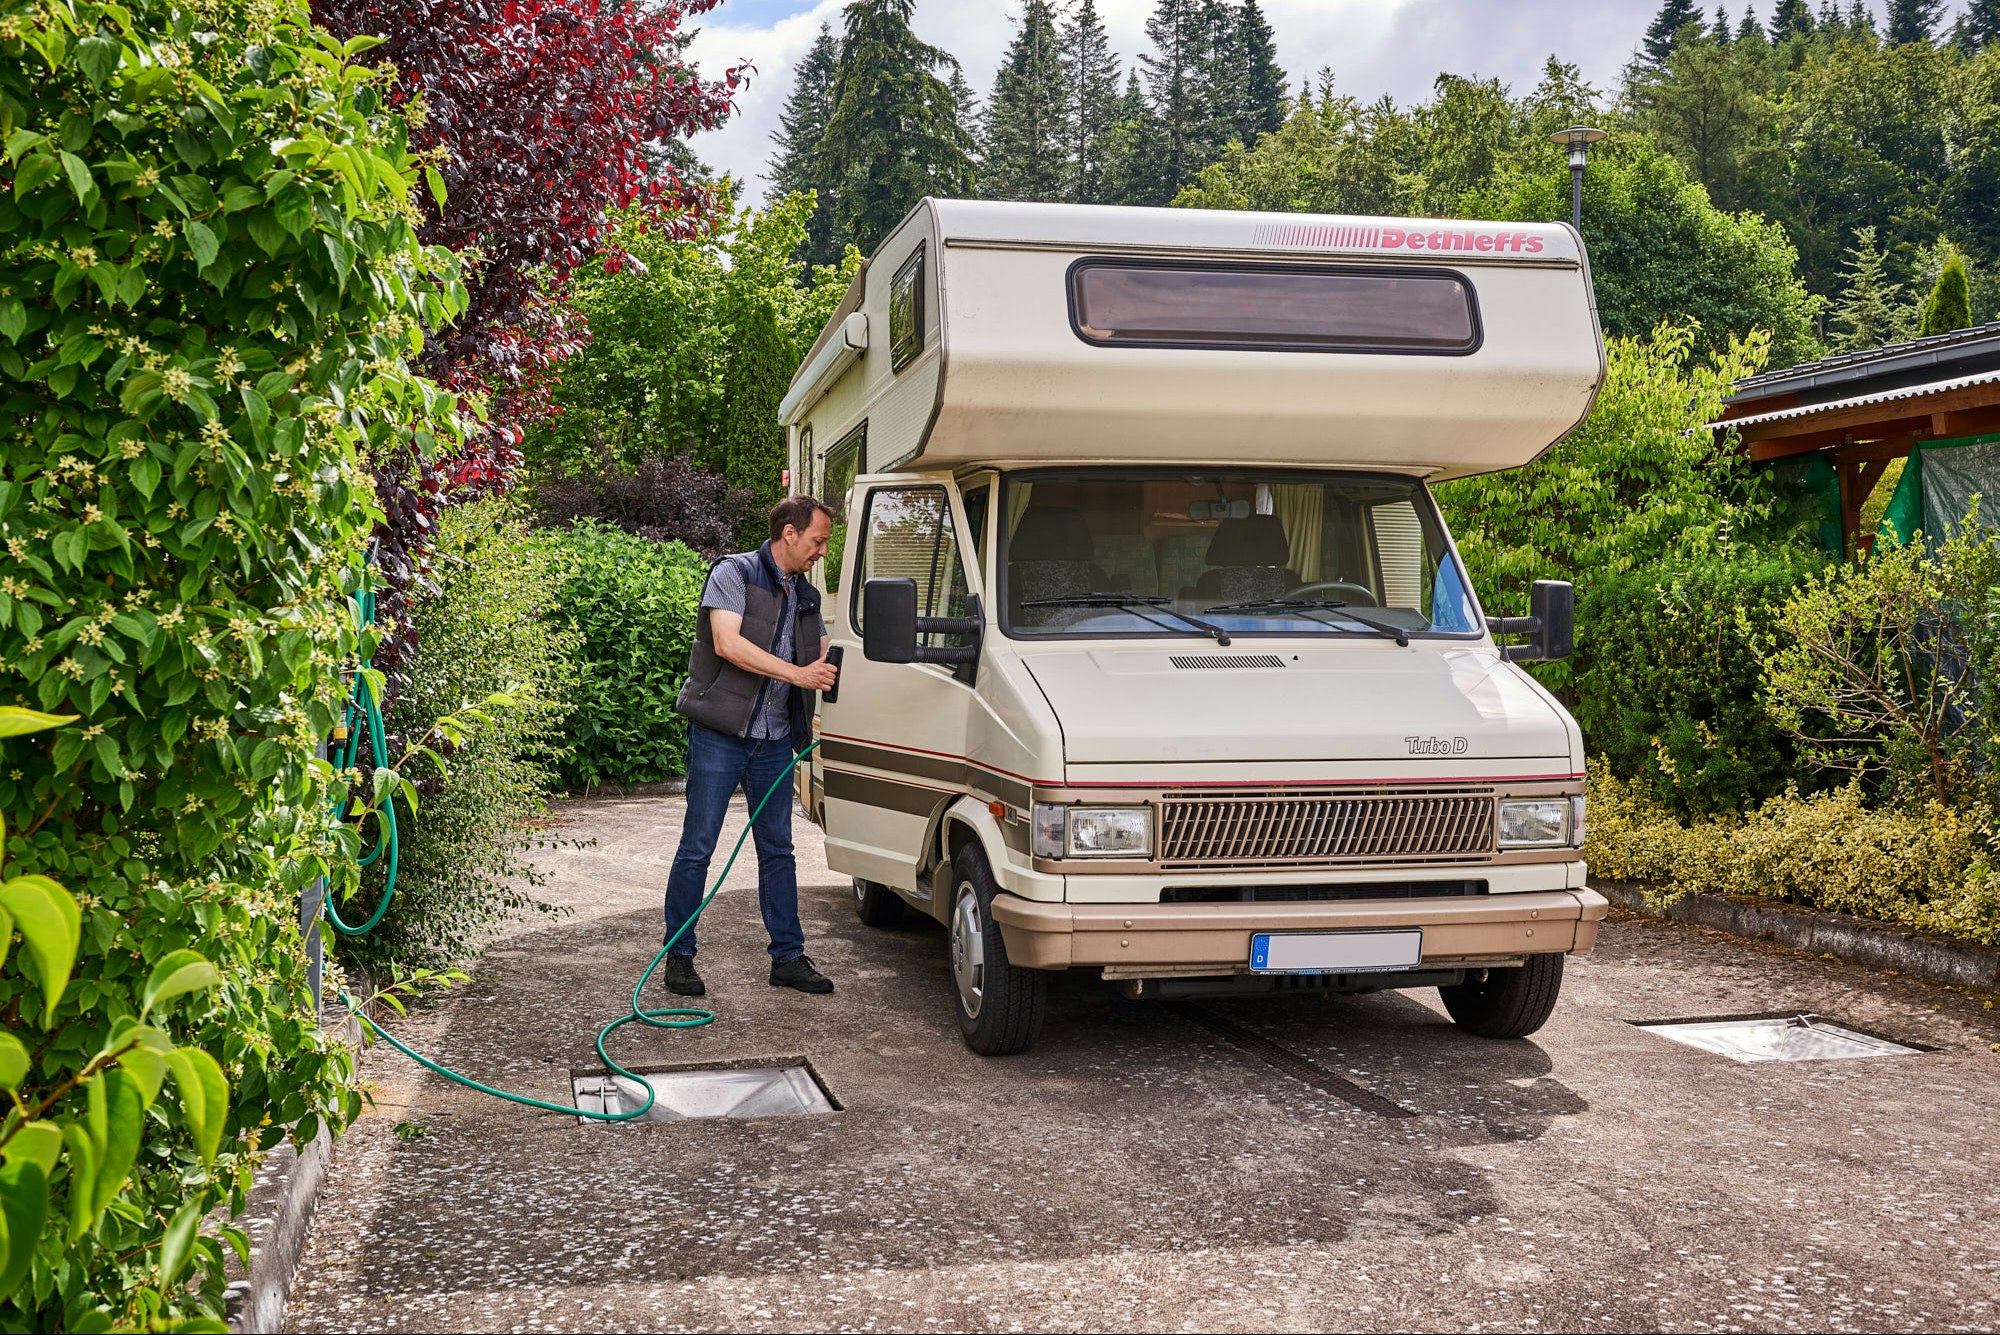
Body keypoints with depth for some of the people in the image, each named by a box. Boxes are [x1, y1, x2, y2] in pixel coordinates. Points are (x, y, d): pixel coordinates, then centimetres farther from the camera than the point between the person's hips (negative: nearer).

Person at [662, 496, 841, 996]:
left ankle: (788, 956, 16)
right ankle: (679, 956, 8)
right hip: (720, 735, -7)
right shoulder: (734, 573, -7)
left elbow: (826, 659, 21)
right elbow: (727, 644, -20)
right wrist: (796, 673, -19)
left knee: (777, 848, 10)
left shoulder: (805, 597, 15)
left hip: (773, 742, 7)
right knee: (698, 846, -2)